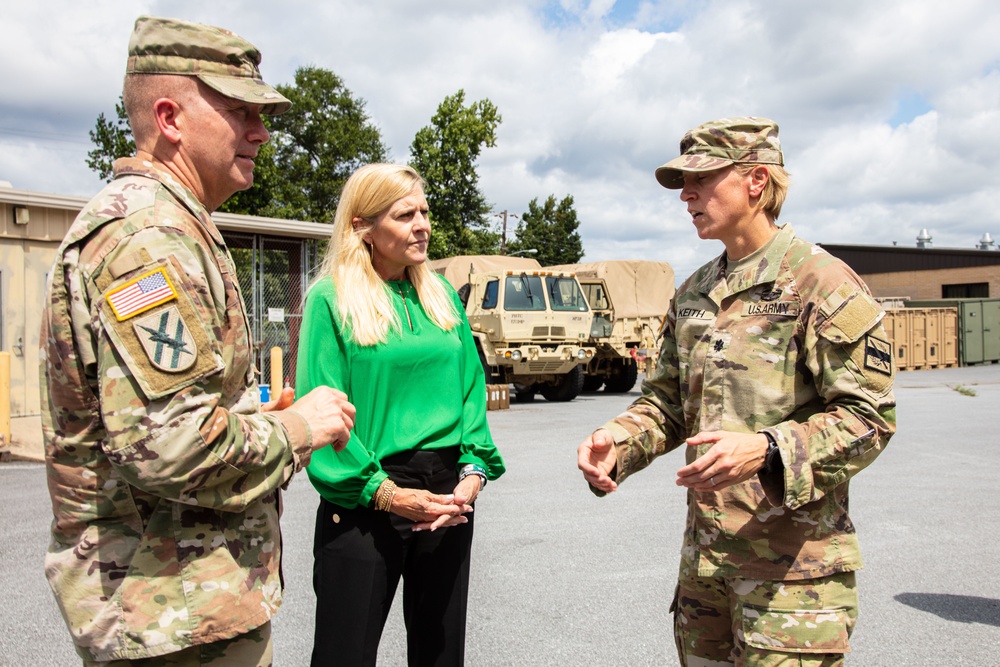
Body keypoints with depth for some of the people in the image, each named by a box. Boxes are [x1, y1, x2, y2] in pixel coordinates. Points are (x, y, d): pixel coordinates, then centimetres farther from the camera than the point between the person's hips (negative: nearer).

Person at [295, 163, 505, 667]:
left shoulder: (440, 294, 9)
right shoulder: (331, 298, -7)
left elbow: (471, 389, 8)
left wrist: (474, 472, -5)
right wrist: (385, 493, -17)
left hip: (448, 498, 5)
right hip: (363, 505, -5)